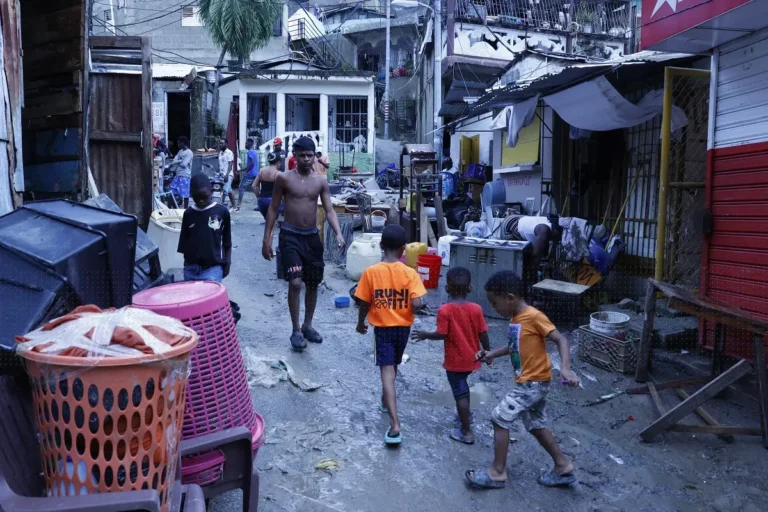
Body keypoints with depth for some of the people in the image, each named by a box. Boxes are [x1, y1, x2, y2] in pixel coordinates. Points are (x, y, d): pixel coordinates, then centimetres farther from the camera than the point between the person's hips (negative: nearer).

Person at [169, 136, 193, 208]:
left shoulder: (189, 153, -9)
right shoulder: (180, 151, 16)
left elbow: (184, 164, -17)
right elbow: (174, 161, 6)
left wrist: (177, 162, -1)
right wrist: (181, 161, -12)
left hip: (185, 176, -8)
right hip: (177, 175, 8)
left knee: (185, 195, -2)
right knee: (172, 192, 8)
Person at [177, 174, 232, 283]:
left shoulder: (222, 212, -4)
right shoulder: (188, 213, 3)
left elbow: (227, 242, 4)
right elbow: (184, 242, 11)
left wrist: (227, 263, 3)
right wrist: (187, 262, 11)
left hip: (213, 268, -3)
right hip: (191, 268, 3)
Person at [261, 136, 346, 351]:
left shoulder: (321, 182, 3)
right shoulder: (284, 178, -4)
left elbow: (329, 210, -2)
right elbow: (273, 209, 0)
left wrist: (338, 234, -19)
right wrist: (267, 239, -4)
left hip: (312, 236, 4)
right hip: (290, 236, -4)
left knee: (313, 284, 11)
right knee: (295, 283, -14)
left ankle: (307, 326, 29)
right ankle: (296, 330, 1)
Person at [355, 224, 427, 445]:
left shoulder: (371, 272, -11)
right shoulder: (410, 273, -11)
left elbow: (364, 304, -6)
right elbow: (417, 304, -18)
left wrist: (360, 323, 11)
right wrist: (423, 306, 5)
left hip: (382, 328, -2)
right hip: (403, 327, 2)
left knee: (387, 372, -5)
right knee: (393, 367, 25)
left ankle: (395, 426, -14)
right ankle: (386, 401, 46)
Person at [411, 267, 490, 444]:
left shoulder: (444, 310, -19)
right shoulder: (476, 309, -8)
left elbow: (441, 334, -17)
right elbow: (483, 334, -4)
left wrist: (425, 335, 0)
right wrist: (487, 351, 12)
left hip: (455, 360, -5)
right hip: (471, 358, 5)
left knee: (460, 393, 4)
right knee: (462, 386, 28)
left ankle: (466, 432, 10)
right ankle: (466, 415, 46)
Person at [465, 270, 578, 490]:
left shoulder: (534, 317, -20)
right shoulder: (516, 318, 6)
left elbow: (561, 340, -22)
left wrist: (565, 369, -35)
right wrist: (492, 354, 9)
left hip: (533, 382, -9)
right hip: (529, 382, 9)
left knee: (499, 418, -5)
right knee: (536, 425, 19)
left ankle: (497, 472, 5)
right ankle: (563, 467, 31)